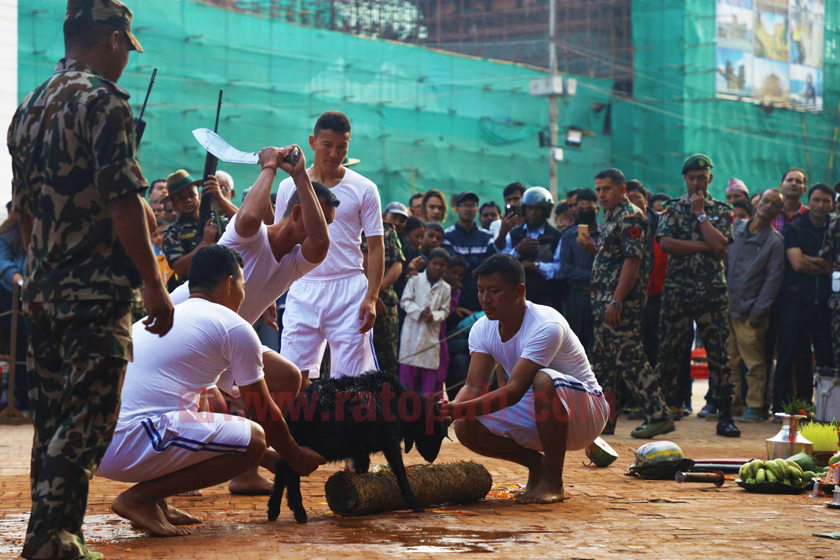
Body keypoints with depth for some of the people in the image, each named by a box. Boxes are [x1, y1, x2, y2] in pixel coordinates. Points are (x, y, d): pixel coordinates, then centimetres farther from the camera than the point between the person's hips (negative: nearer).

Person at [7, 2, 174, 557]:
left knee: (52, 422, 12)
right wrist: (154, 286, -16)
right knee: (87, 420, -7)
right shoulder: (103, 101, -11)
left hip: (42, 288, 9)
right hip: (97, 289, -8)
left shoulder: (29, 107, 15)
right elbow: (122, 201, -18)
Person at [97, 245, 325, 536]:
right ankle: (140, 497, -7)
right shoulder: (235, 327, 2)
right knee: (253, 439, -5)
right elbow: (264, 412, 10)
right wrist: (294, 457, 28)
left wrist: (267, 456, 42)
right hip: (131, 445, -9)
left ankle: (155, 501, 12)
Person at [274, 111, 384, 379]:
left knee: (348, 379, -4)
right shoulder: (289, 187, 9)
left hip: (349, 291, -2)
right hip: (302, 291, 2)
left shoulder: (363, 189, 3)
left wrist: (371, 297, -9)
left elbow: (376, 247, 2)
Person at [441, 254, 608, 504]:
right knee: (465, 428, -17)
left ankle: (553, 481, -23)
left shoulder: (546, 326, -27)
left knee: (544, 380, -39)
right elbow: (474, 386, -12)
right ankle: (534, 464, 8)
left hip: (584, 412, -6)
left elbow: (514, 390, -35)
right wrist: (450, 409, -36)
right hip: (535, 417, 6)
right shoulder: (482, 329, -4)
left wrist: (458, 409, -45)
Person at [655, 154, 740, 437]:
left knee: (719, 353, -4)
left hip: (712, 290, 0)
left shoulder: (721, 211, 9)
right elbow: (665, 243, -8)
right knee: (669, 351, 2)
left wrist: (700, 213, -6)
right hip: (677, 289, 0)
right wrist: (705, 246, -9)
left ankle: (725, 416, -2)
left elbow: (720, 245, -8)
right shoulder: (672, 208, 8)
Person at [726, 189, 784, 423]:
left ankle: (754, 406, 3)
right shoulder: (736, 228, 11)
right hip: (726, 307, 4)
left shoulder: (775, 241, -1)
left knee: (754, 363, -4)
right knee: (729, 360, 9)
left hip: (748, 313, -4)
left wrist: (757, 312, -10)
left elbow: (772, 280, -4)